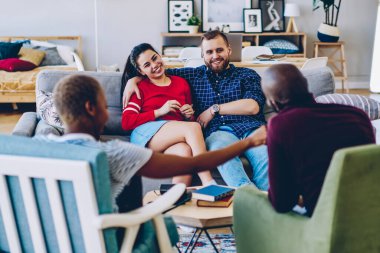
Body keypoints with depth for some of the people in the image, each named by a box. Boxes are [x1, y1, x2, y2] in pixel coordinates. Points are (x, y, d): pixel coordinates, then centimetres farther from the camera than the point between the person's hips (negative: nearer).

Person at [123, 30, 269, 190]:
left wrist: (214, 109, 5)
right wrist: (133, 80, 19)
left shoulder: (247, 75, 21)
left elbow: (253, 106, 3)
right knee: (219, 147, -41)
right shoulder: (195, 75, 28)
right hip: (218, 131, 0)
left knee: (264, 155, -38)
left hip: (251, 128, 1)